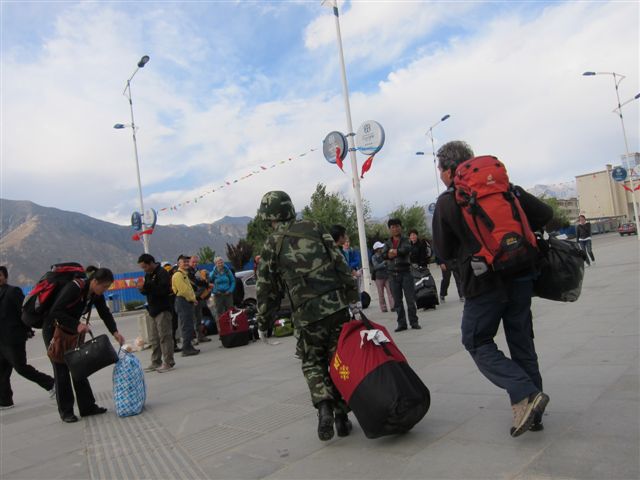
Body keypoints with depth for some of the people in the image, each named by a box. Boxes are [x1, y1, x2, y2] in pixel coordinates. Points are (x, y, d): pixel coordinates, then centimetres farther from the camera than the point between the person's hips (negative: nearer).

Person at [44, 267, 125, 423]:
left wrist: (115, 331, -18)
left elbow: (105, 313, -5)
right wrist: (77, 325, -40)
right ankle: (66, 412, 6)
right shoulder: (74, 288, -30)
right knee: (61, 370, -3)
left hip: (72, 330, 7)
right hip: (53, 330, -7)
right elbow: (55, 311, -33)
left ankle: (87, 406, 11)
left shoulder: (96, 294, -8)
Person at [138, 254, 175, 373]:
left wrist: (146, 287, -21)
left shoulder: (162, 273, -11)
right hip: (153, 310, 9)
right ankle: (156, 363, 19)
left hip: (163, 309, -9)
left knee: (164, 336, -6)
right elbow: (148, 290, 20)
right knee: (154, 338, 12)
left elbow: (164, 290, -22)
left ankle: (168, 362, -1)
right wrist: (143, 289, -3)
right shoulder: (148, 275, 16)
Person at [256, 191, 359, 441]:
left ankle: (324, 407, -3)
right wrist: (353, 294, 8)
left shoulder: (271, 245, 4)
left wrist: (263, 324, 15)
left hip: (308, 314, -1)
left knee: (313, 363, 16)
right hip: (337, 304, 2)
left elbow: (266, 289, 5)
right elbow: (340, 262, 4)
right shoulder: (313, 228, 9)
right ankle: (341, 415, 16)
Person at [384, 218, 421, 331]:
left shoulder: (405, 240, 5)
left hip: (405, 272, -3)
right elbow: (384, 255, -7)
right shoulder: (388, 242, 12)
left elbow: (407, 249, -18)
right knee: (397, 301, 5)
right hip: (393, 274, 3)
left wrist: (394, 251, -14)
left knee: (410, 299, -1)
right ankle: (401, 323, 12)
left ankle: (414, 322, 8)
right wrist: (399, 252, -18)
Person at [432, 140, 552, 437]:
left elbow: (444, 253, 1)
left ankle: (524, 394, -8)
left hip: (484, 282, -5)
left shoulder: (446, 202, -4)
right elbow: (544, 214, 6)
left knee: (477, 343, 9)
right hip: (520, 277, 5)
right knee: (522, 343, 13)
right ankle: (533, 416, 20)